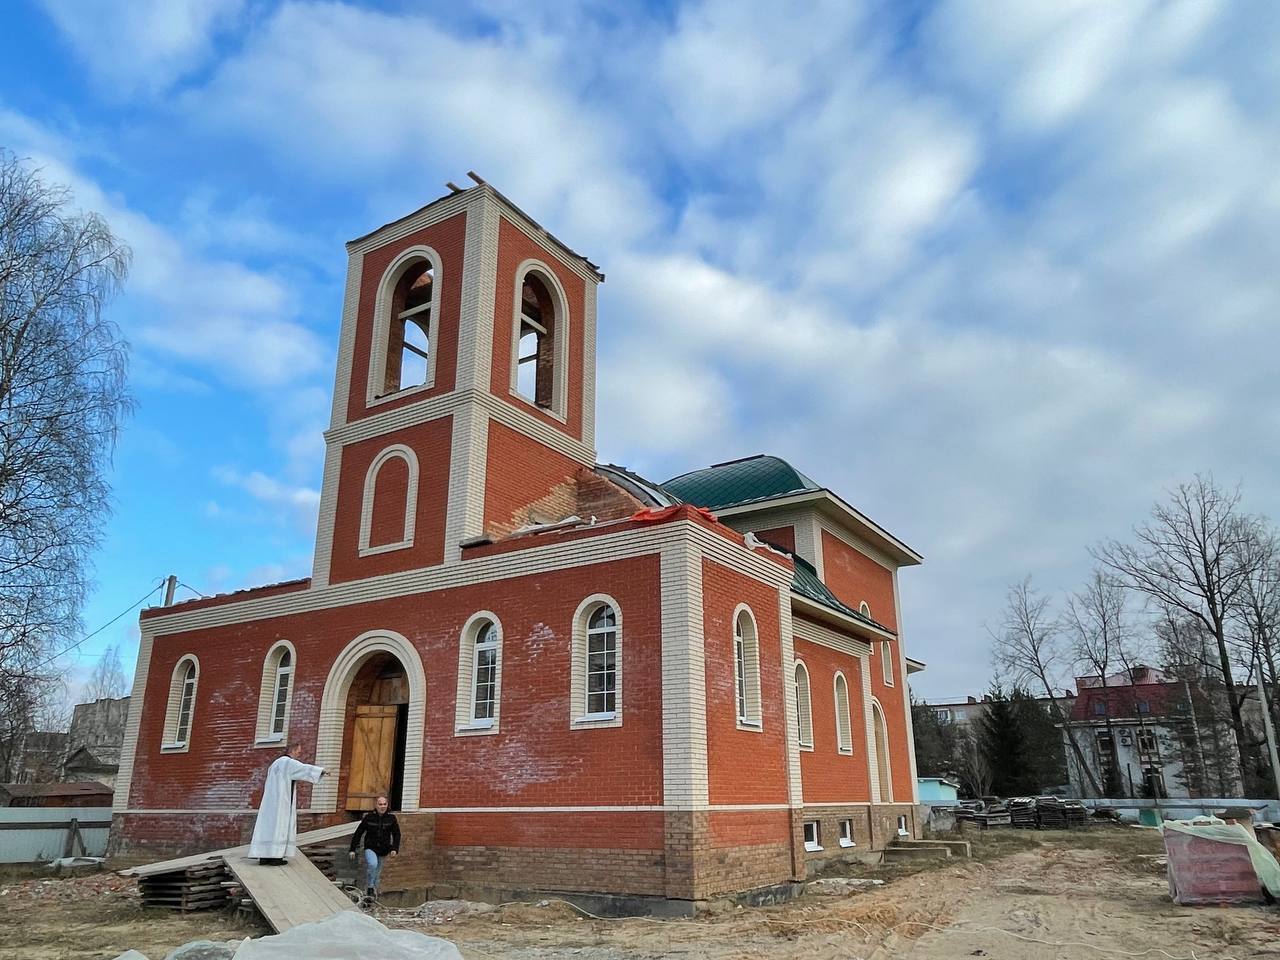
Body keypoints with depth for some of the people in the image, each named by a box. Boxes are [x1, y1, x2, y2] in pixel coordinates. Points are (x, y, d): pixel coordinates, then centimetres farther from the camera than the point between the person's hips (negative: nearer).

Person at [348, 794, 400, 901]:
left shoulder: (391, 818, -3)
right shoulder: (369, 817, -7)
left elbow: (396, 834, 3)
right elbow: (358, 833, -1)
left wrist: (395, 849, -10)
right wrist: (352, 849, -1)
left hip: (383, 851, 2)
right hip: (370, 848, -2)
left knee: (377, 873, 11)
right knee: (372, 864, -29)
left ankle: (372, 892, 31)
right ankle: (369, 887, -10)